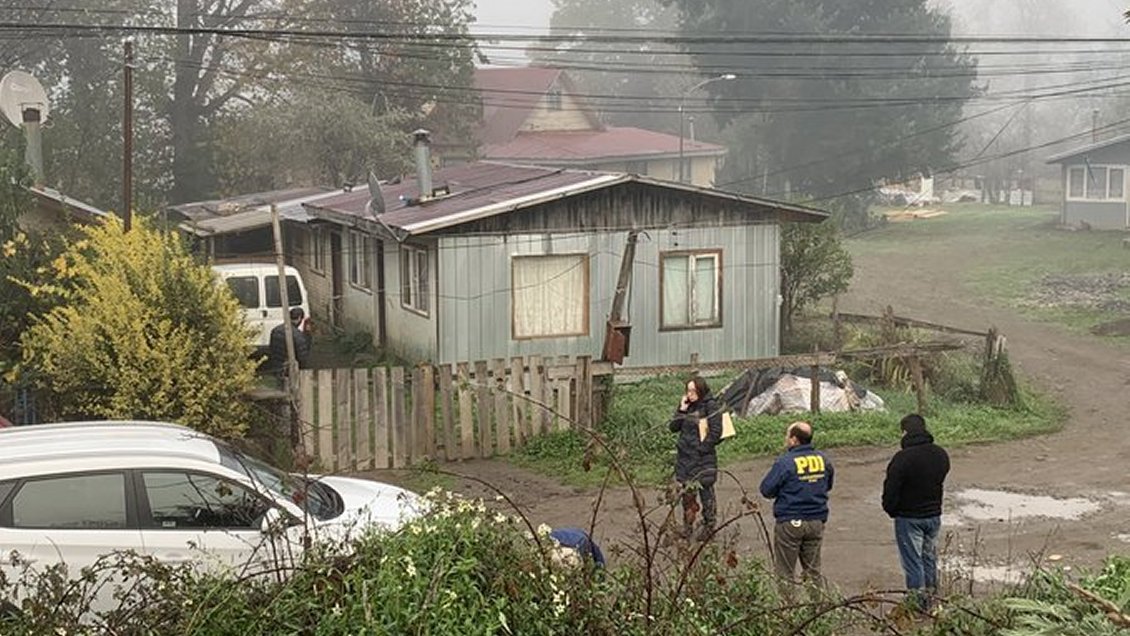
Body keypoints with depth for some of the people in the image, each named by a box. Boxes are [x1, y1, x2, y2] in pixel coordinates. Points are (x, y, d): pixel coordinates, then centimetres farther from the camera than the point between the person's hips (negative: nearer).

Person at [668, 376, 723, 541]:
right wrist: (681, 410, -6)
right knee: (686, 492, 10)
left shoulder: (711, 407, -8)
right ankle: (687, 526, 22)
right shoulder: (687, 406, 9)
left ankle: (709, 527, 13)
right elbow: (673, 427, 7)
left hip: (703, 457, -6)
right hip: (684, 456, 6)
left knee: (706, 492, 2)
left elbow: (716, 433, -12)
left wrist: (701, 448, -15)